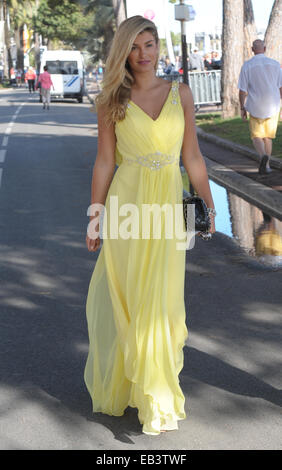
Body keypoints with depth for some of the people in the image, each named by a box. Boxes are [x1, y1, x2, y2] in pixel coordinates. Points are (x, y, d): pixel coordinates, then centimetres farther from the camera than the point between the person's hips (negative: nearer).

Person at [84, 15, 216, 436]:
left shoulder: (180, 94, 5)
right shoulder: (112, 101, 2)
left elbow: (192, 156, 8)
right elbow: (104, 161, 2)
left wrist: (208, 205, 5)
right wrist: (95, 216, 0)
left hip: (168, 203, 1)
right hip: (126, 202, -1)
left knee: (163, 300, 6)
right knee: (126, 299, 3)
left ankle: (156, 392, 24)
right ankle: (120, 384, 21)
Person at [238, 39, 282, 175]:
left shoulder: (247, 66, -5)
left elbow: (242, 90, -5)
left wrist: (242, 108, 5)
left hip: (255, 107, -2)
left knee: (256, 136, 7)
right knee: (268, 137, 15)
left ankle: (263, 155, -21)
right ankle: (266, 165, 16)